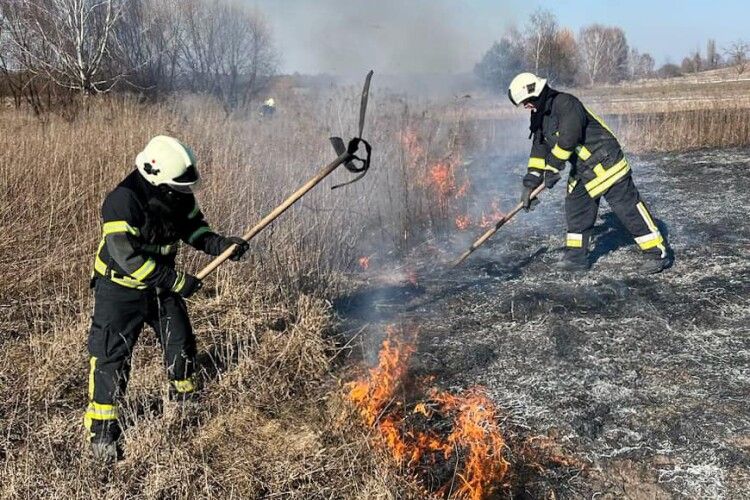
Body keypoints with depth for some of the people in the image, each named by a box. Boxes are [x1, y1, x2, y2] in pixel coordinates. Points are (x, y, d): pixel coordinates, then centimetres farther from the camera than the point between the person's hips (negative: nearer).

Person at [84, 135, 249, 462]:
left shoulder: (179, 195, -7)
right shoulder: (123, 201, -29)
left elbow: (193, 227, 6)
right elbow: (127, 257, -32)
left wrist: (220, 245, -14)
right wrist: (176, 282, -30)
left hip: (161, 285, 7)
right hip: (121, 289, -6)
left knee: (181, 343, 14)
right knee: (112, 356, -4)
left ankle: (184, 399, 40)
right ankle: (101, 429, 9)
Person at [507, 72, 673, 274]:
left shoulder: (565, 103, -20)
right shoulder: (539, 117, 10)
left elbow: (568, 138, -29)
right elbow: (539, 149, 12)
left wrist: (553, 167, -21)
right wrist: (530, 182, 6)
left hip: (605, 164, -9)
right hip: (582, 172, 9)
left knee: (629, 208, -7)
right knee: (576, 208, 11)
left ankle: (659, 253, 0)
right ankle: (576, 257, 23)